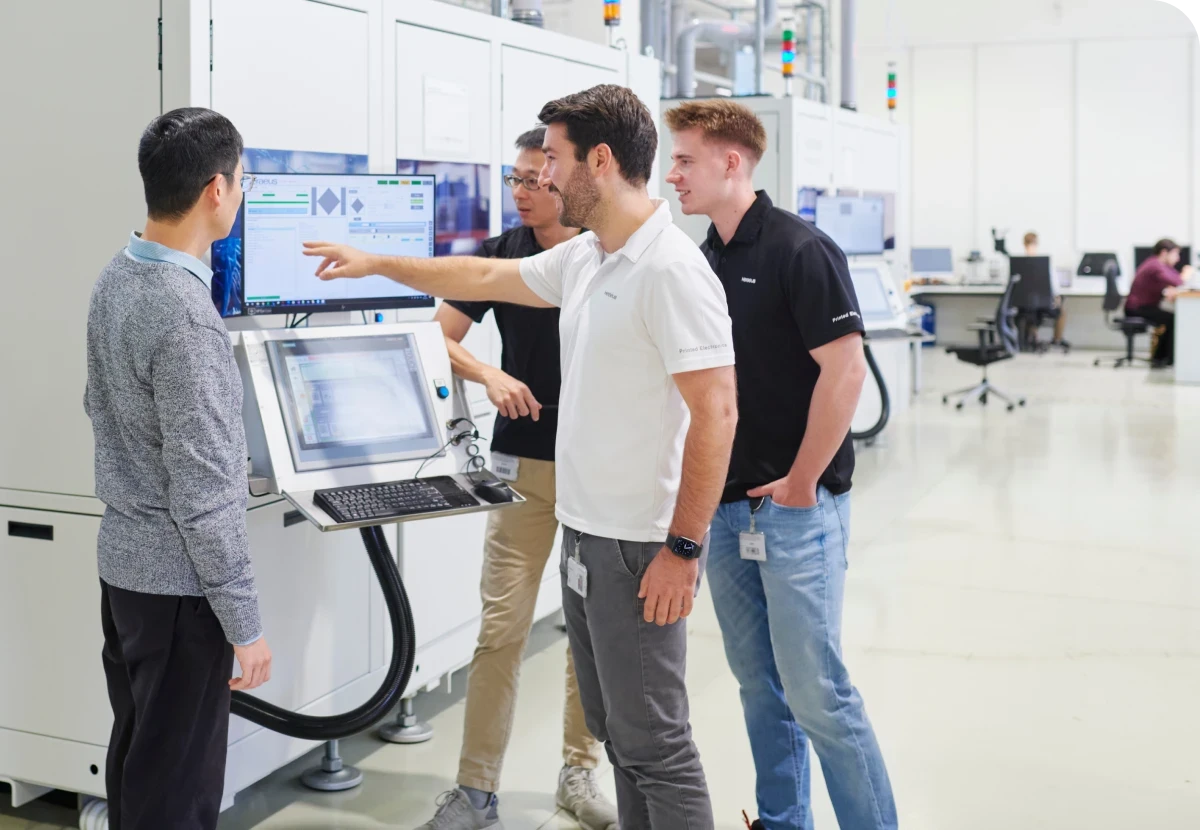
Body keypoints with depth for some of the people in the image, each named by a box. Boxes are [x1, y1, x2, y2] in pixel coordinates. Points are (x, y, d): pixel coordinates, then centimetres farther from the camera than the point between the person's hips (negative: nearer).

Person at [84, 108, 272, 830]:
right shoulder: (187, 317, -25)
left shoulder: (115, 280, 4)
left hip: (123, 558, 9)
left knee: (134, 757, 21)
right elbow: (204, 496, -23)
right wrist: (245, 623, -17)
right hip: (178, 581, -9)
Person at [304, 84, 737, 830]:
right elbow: (485, 277, 26)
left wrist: (684, 549, -21)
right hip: (586, 534, 9)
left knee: (652, 740, -1)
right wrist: (377, 264, 32)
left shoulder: (670, 270, -18)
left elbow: (716, 412, -21)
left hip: (638, 549, -9)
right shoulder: (582, 260, 10)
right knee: (615, 728, 17)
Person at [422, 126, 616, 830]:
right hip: (525, 462, 1)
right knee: (502, 627, 0)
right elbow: (440, 336, 4)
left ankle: (580, 771, 24)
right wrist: (489, 375, -15)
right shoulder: (502, 255, 1)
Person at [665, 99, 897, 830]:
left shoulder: (799, 250, -12)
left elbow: (845, 369, -17)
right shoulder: (704, 260, 11)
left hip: (796, 505, -7)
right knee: (760, 684, 14)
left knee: (815, 689, -5)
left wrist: (800, 484, -15)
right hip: (726, 504, 7)